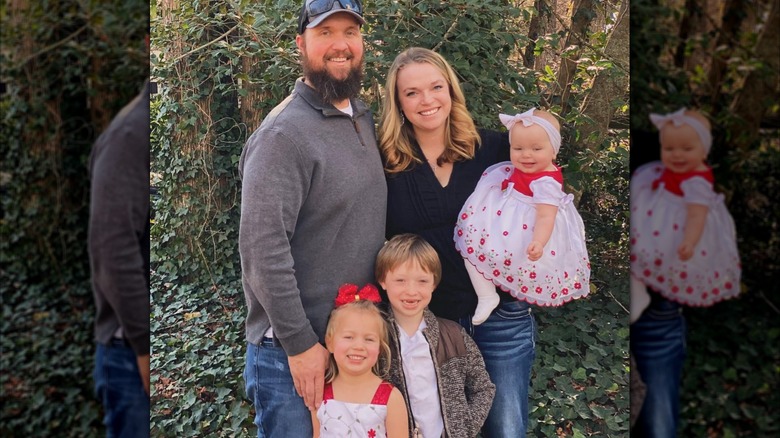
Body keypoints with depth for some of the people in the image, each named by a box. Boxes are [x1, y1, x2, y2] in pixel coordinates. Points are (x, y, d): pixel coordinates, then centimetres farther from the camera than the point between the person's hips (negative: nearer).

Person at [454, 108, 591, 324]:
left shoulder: (546, 183, -29)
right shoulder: (523, 168, 0)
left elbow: (546, 216, -39)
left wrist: (538, 242, -54)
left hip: (525, 231, -11)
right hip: (504, 217, 11)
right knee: (471, 241, 12)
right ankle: (486, 296, 16)